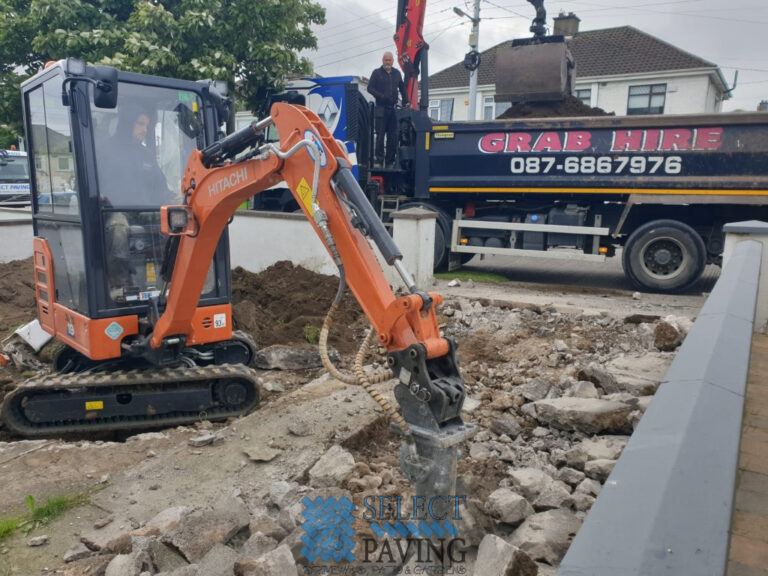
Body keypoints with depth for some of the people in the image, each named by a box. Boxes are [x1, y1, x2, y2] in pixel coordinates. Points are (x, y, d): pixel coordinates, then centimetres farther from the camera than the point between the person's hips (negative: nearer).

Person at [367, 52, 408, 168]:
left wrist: (405, 101, 14)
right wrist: (381, 96, -14)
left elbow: (402, 88, 24)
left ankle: (390, 161, 6)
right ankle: (379, 160, -2)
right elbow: (370, 88, 0)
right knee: (380, 135, -6)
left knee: (393, 136, 1)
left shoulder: (397, 73, 16)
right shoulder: (376, 73, 5)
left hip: (393, 109, 3)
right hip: (381, 109, -3)